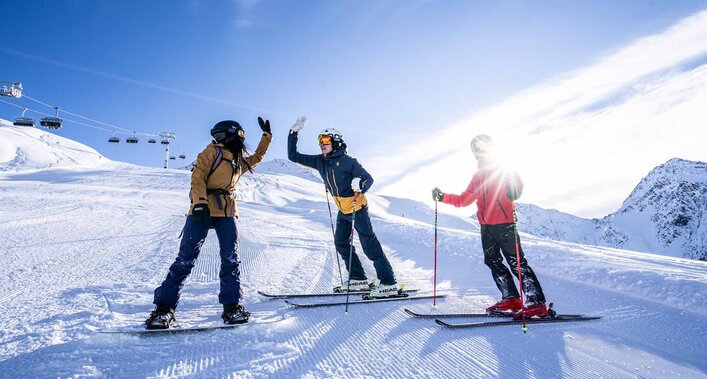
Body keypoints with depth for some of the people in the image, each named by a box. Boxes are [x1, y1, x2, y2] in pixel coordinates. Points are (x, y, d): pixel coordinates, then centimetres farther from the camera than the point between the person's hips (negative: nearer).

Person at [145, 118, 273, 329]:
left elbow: (257, 157, 41)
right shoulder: (212, 151, 3)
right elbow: (198, 177, -8)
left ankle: (231, 306, 1)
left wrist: (267, 135, 37)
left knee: (231, 259, -4)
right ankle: (164, 308, -2)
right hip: (203, 210, -6)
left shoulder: (240, 160, 24)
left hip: (227, 213, 6)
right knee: (186, 259, -8)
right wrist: (199, 203, -22)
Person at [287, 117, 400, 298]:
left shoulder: (347, 161, -19)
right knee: (341, 243, 14)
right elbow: (293, 156, 3)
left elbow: (368, 178, -14)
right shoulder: (320, 161, 0)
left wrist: (360, 186, -37)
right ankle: (359, 279, 23)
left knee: (370, 245, -8)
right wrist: (294, 133, -3)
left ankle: (389, 284, -4)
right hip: (343, 211, 8)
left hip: (357, 208, -8)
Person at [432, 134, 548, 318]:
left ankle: (537, 304, -5)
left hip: (504, 223, -7)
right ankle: (511, 299, 14)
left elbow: (517, 182, -15)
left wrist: (514, 189, -38)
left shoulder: (503, 169, 2)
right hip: (486, 226, 7)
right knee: (493, 262, 7)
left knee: (516, 263, -9)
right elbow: (464, 199, 24)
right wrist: (442, 197, 17)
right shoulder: (478, 176, 20)